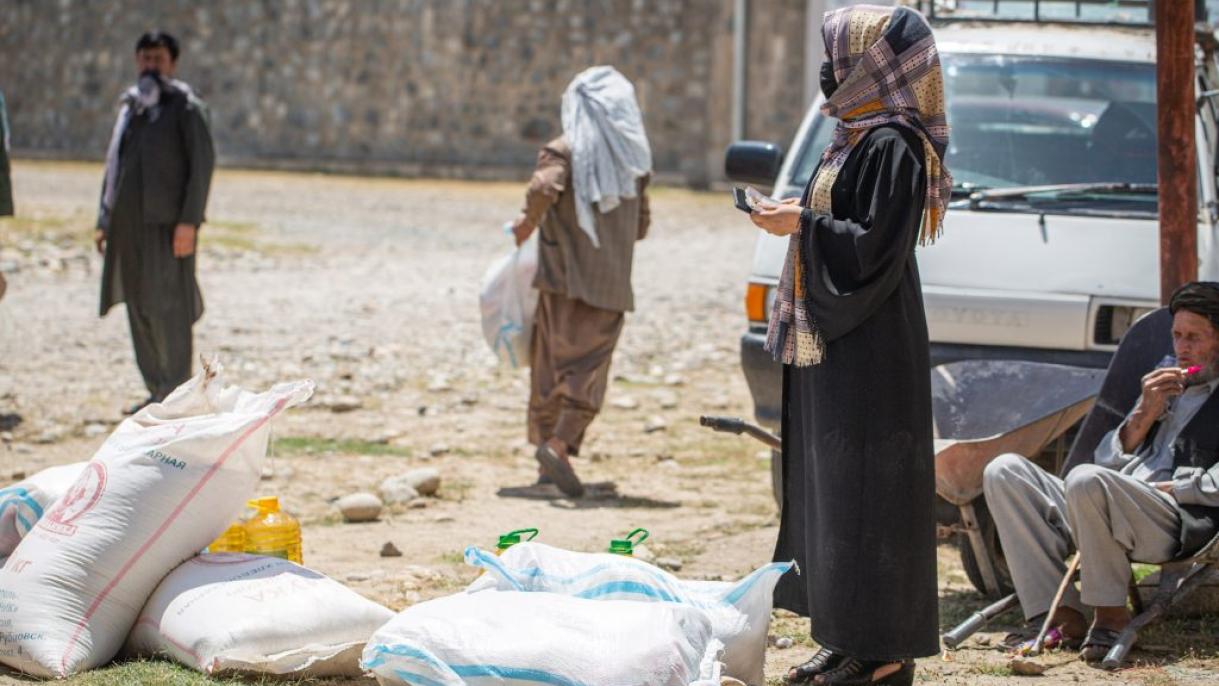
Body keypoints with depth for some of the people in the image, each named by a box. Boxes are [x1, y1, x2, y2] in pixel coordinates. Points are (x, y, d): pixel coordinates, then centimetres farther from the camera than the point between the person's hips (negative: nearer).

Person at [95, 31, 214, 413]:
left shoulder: (185, 106, -1)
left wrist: (189, 221, -16)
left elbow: (203, 163, -8)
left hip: (167, 223, -7)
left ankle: (175, 393, -7)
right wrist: (104, 221, 16)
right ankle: (157, 391, 14)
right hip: (129, 223, 7)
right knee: (139, 309, 7)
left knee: (167, 307, -9)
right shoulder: (129, 107, 19)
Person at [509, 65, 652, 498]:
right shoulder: (633, 160, 5)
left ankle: (547, 442, 15)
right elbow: (640, 227, 12)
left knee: (551, 365, 11)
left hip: (561, 276, -1)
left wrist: (528, 223, -12)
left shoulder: (563, 151, -6)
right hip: (610, 286, 1)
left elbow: (545, 187, -27)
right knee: (589, 368, -1)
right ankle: (559, 444, -21)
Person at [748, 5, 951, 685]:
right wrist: (799, 219, 10)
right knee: (829, 482, 12)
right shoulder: (855, 139, 15)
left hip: (870, 351, -10)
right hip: (833, 346, 10)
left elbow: (877, 250, -21)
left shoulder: (892, 146, -15)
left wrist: (804, 226, -15)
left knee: (866, 487, -8)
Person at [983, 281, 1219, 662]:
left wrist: (1165, 490, -10)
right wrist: (1145, 413, 6)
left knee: (1087, 479, -36)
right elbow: (1108, 459, 21)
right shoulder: (1167, 382, 28)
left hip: (1181, 523, -8)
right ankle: (1062, 615, -17)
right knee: (1004, 471, -7)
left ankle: (1111, 616, -17)